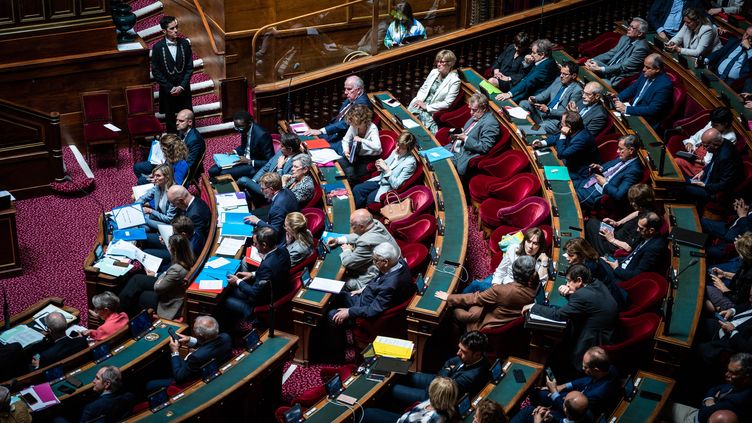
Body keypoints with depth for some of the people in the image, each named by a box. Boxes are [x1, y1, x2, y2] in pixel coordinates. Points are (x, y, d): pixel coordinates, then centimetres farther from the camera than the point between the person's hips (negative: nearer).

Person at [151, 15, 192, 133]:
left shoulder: (185, 44, -4)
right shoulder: (158, 47, -9)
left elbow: (190, 67, -1)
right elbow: (155, 72, -6)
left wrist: (182, 86, -10)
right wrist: (170, 88, -11)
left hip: (183, 88, 1)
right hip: (167, 90, -1)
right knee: (170, 118, 11)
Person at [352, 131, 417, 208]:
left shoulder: (410, 162, -24)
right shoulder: (396, 151, -3)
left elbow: (396, 185, -24)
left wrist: (386, 169, -25)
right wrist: (380, 167, -6)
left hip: (389, 187, -7)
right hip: (380, 179, 7)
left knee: (370, 198, -23)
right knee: (356, 189, -6)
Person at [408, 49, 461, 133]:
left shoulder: (454, 81, -9)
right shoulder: (434, 72, 9)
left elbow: (447, 103, -13)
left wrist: (426, 106, -14)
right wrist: (419, 100, -4)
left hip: (433, 111, -5)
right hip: (421, 103, 5)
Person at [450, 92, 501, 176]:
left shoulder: (490, 123, -18)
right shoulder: (476, 116, 10)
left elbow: (484, 148, -21)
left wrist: (465, 138, -21)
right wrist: (458, 132, 4)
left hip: (464, 156, -10)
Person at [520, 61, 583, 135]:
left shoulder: (577, 91, -14)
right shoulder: (558, 80, 8)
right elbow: (545, 93, 18)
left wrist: (548, 110, -24)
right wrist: (534, 98, -3)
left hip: (556, 119, -8)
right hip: (543, 112, 9)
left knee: (544, 127, -38)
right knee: (523, 103, 1)